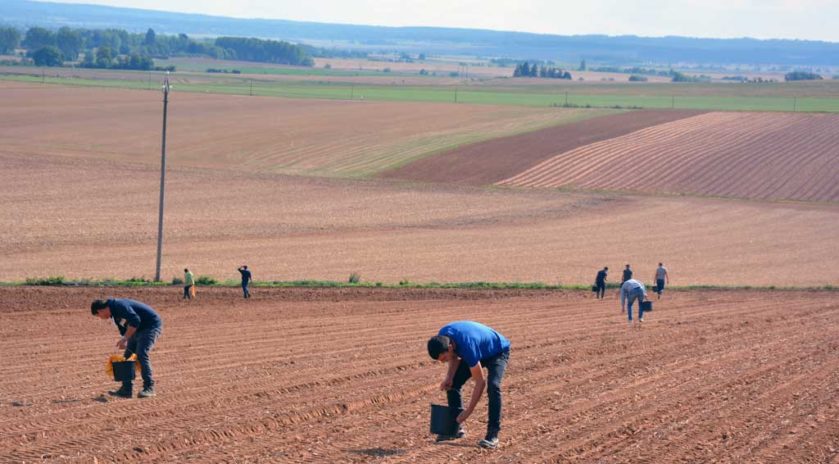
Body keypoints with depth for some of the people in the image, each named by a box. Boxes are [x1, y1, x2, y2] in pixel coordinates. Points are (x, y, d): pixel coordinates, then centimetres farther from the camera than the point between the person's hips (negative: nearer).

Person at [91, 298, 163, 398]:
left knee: (141, 354, -21)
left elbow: (135, 321, -32)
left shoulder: (119, 306, -22)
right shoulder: (114, 312, 10)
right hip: (139, 329, 10)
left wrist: (125, 338, -28)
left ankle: (149, 387, -15)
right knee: (127, 356, 5)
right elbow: (124, 329, 21)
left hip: (151, 325, -10)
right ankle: (126, 390, 7)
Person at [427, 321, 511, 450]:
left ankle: (493, 434, -25)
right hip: (479, 351, 7)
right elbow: (455, 356, 1)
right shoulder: (443, 337, -22)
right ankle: (457, 427, 8)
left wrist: (468, 412, -33)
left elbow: (480, 382, -36)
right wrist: (449, 377, -17)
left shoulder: (467, 346, -43)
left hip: (497, 352, -7)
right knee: (452, 384, -3)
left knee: (493, 386, -30)